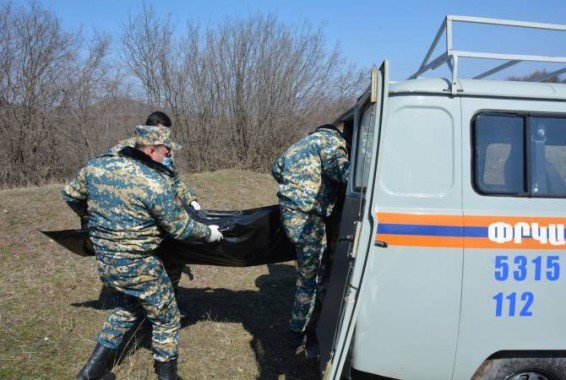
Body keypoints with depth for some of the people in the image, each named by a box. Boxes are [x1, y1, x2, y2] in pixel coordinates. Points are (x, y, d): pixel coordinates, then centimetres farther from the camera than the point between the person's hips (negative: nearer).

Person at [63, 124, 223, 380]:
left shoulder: (97, 165, -3)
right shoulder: (156, 182, -22)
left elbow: (70, 195, 13)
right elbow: (180, 227, -13)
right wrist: (209, 233, 5)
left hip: (104, 262, 7)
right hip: (138, 267, -7)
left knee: (126, 308, 31)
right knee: (166, 320, 15)